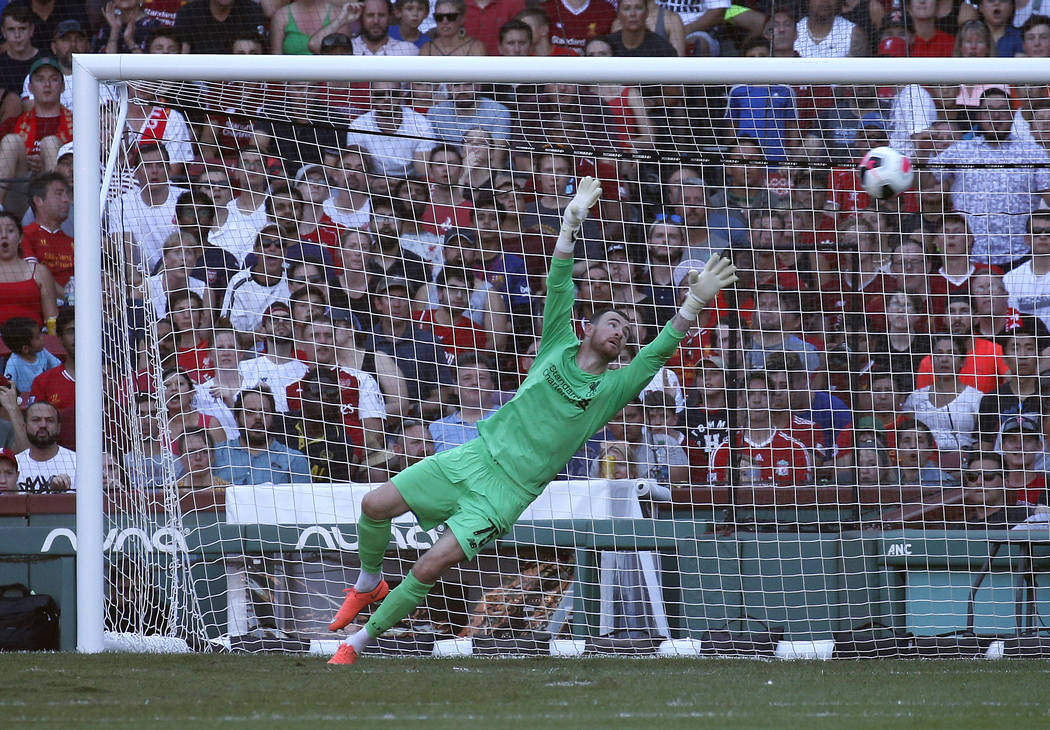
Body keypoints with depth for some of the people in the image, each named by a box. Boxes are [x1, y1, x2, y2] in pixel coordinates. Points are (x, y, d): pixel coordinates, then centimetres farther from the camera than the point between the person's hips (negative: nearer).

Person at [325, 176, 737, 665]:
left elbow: (661, 349, -7)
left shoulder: (615, 388, 4)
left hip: (509, 491, -2)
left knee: (432, 565, -17)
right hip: (476, 454, 2)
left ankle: (362, 639, -2)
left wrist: (694, 302, -20)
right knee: (376, 504, -8)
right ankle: (369, 583, 21)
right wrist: (573, 218, -10)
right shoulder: (559, 347, 9)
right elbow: (558, 285, 1)